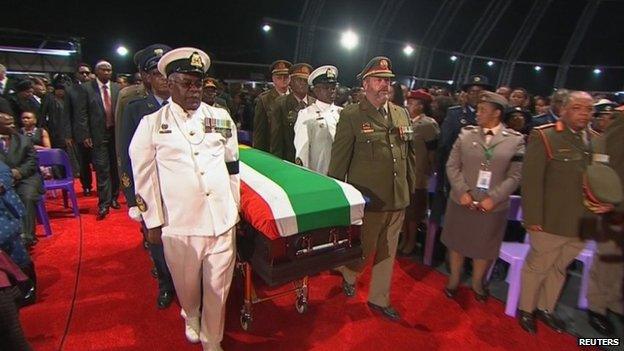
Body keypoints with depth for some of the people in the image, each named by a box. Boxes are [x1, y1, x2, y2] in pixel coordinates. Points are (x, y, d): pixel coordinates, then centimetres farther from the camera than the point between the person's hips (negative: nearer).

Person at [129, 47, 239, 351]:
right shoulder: (152, 124, 0)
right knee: (187, 284, 19)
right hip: (178, 224, 0)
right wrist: (153, 222, 4)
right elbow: (144, 176, 3)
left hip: (222, 221, 1)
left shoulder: (221, 118, 5)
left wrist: (235, 209, 12)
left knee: (218, 287, 10)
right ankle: (191, 317, 53)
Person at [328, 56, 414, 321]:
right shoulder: (351, 115, -9)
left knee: (387, 252, 16)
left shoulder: (401, 114, 8)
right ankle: (348, 275, 45)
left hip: (398, 199, 6)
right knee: (364, 250, 10)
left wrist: (410, 187, 14)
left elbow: (407, 154, 14)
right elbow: (339, 159, -8)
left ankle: (379, 299, 37)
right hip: (368, 198, -5)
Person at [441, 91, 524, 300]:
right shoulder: (466, 134, 0)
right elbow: (452, 166, -1)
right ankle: (454, 279, 35)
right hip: (461, 202, 1)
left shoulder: (515, 140, -3)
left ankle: (477, 283, 39)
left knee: (484, 247, 15)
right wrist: (462, 192, -12)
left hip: (493, 206, 0)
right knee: (456, 242, 14)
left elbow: (515, 176, -5)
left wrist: (493, 198, -14)